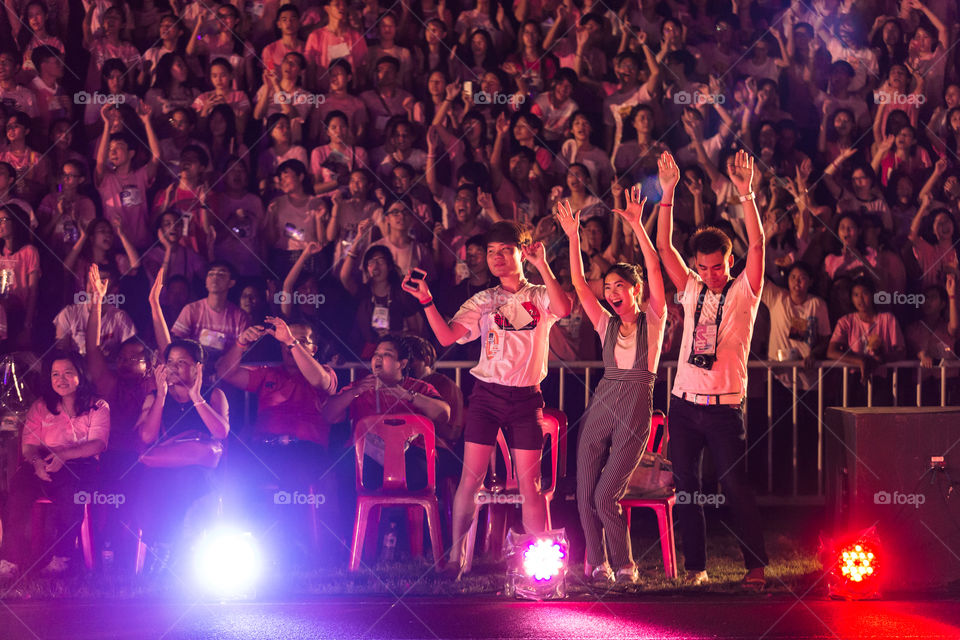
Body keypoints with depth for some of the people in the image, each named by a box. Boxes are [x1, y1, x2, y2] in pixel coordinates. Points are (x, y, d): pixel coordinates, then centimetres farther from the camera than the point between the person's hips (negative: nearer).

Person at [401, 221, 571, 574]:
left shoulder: (539, 296, 6)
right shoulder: (482, 301, 9)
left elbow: (563, 309, -18)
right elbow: (447, 335, -1)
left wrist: (541, 264, -18)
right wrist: (426, 300, -13)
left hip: (526, 398, -1)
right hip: (487, 395, 1)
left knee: (530, 484, 0)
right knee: (470, 479, -4)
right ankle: (455, 557, 2)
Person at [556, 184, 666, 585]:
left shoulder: (652, 321, 3)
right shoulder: (607, 324, 12)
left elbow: (654, 270, -8)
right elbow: (579, 284, 6)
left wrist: (637, 225, -15)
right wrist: (573, 237, 0)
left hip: (636, 409, -4)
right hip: (601, 407, 4)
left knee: (605, 498, -10)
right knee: (585, 495, 0)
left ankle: (624, 566, 6)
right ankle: (597, 563, 15)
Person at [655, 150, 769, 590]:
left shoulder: (742, 293, 1)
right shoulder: (692, 290, 11)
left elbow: (757, 245, -11)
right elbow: (664, 248, 6)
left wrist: (746, 194, -21)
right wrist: (668, 195, -3)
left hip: (724, 408, -4)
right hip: (685, 404, 4)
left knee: (736, 488, -7)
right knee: (685, 488, 5)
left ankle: (755, 567, 0)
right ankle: (695, 566, 13)